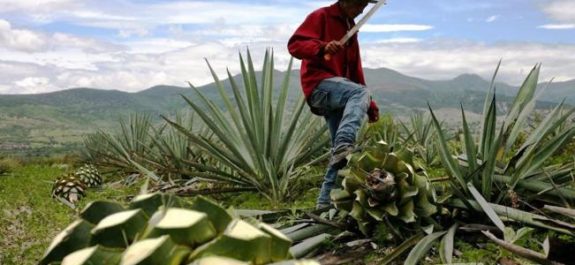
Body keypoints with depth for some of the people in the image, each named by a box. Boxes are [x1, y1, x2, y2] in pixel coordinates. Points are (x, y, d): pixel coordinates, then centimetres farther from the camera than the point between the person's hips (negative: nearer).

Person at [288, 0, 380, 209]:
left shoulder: (350, 29, 27)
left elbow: (355, 71, 29)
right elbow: (294, 44, -11)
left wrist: (369, 104, 22)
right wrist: (322, 47, -30)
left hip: (339, 92, 9)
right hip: (319, 85, -8)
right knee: (360, 93, -33)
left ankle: (326, 200, 3)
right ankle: (344, 146, -51)